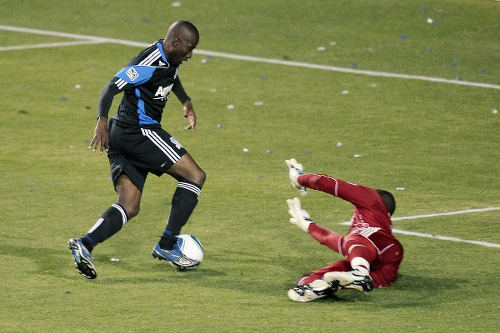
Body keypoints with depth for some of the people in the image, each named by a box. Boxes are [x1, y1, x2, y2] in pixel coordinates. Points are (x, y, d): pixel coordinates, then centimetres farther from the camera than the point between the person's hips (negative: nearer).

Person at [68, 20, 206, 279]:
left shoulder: (170, 58, 12)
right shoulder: (149, 63, -18)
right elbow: (111, 87, -23)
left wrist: (186, 102, 28)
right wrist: (102, 120, -36)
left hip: (123, 138, 10)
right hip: (139, 131, -10)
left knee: (129, 207, 3)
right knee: (195, 176, -3)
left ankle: (85, 245, -14)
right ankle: (167, 245, -2)